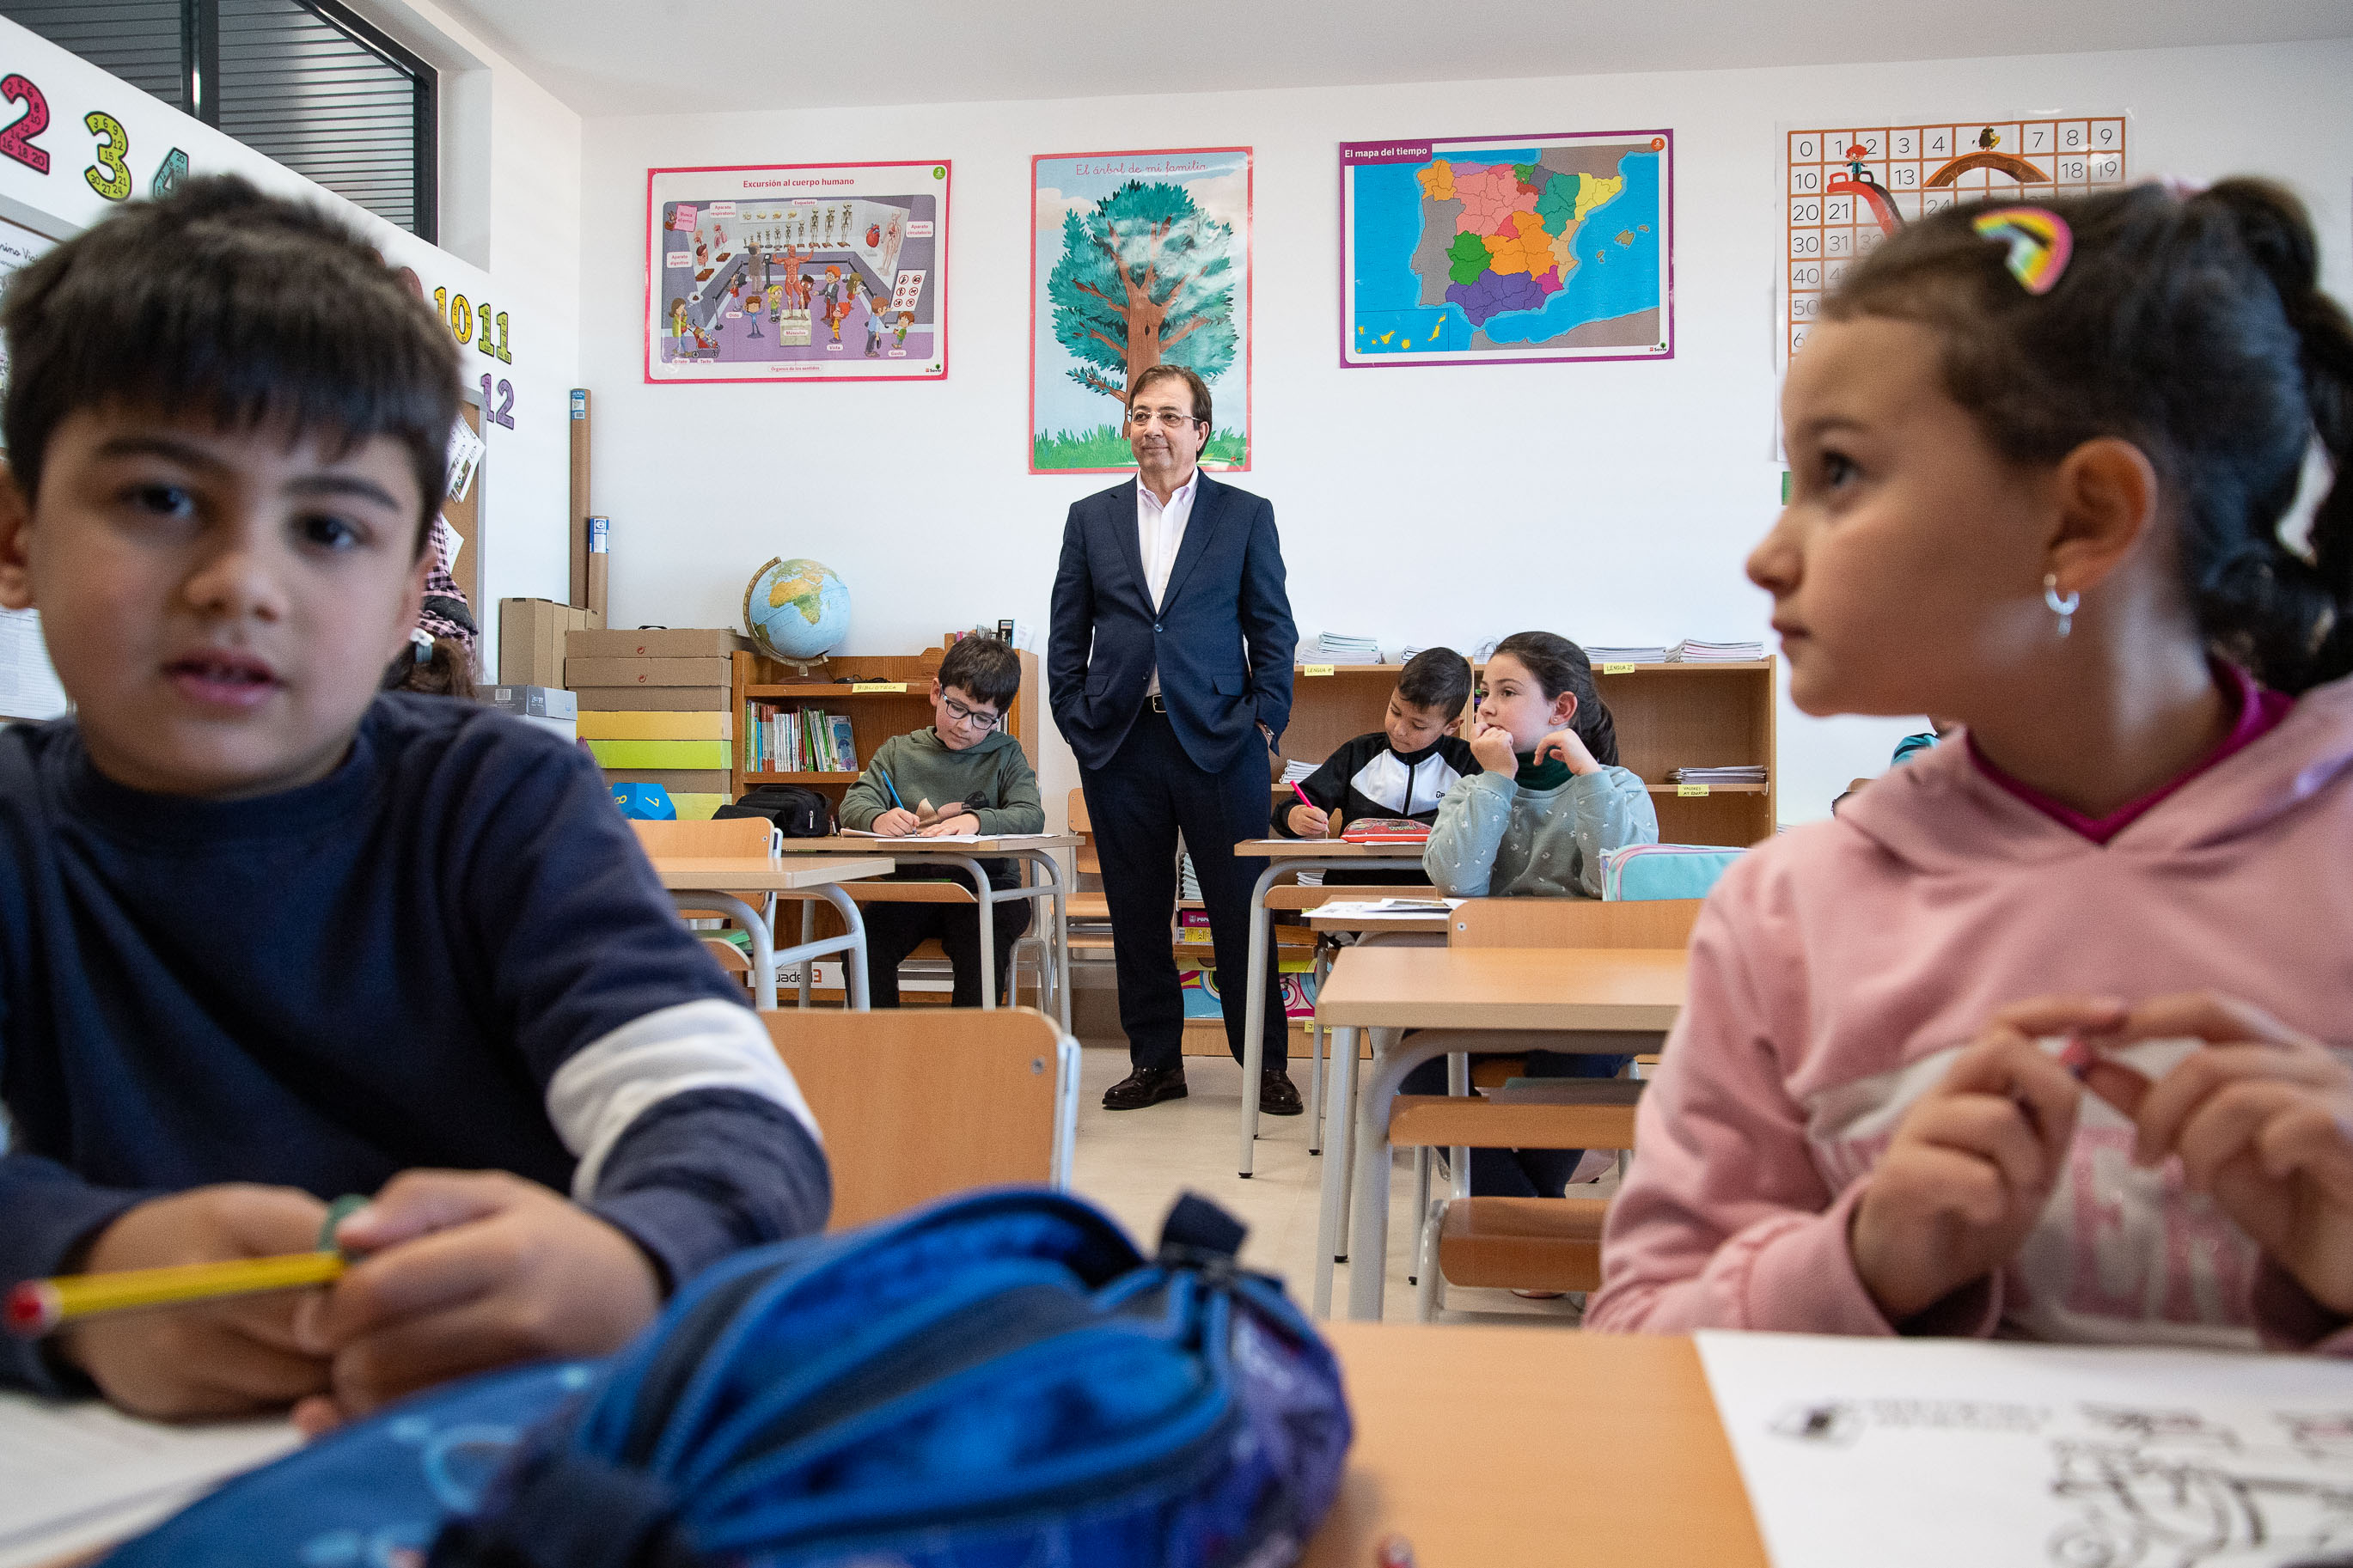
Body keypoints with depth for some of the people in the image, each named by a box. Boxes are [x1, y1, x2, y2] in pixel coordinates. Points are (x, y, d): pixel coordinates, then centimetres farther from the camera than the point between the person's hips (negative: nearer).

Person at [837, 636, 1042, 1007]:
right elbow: (854, 804, 3)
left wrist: (976, 820, -26)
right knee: (862, 946, -25)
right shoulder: (899, 752, 15)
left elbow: (1031, 816, -6)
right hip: (910, 883, 2)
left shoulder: (1005, 754, 10)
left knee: (980, 948, -32)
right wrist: (878, 819, -22)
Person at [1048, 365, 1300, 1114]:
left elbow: (1272, 626, 4)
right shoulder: (1091, 518, 11)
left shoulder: (1247, 515, 6)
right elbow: (1067, 632, 11)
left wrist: (1264, 718, -5)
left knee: (1241, 907, 2)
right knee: (1136, 911, 8)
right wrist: (1076, 717, 2)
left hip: (1218, 741, -2)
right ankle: (1155, 1061, 20)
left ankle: (1265, 1064, 14)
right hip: (1119, 744, 2)